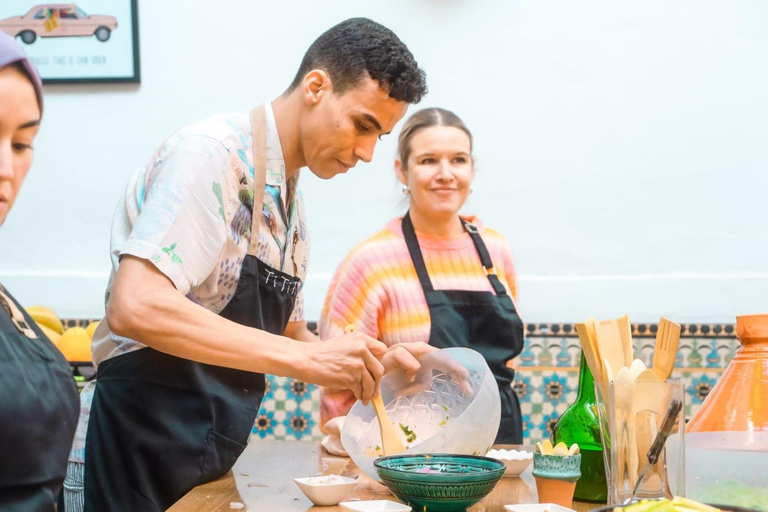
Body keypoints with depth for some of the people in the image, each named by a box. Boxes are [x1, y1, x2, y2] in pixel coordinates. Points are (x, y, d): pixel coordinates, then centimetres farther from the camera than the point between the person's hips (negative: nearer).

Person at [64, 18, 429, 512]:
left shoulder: (292, 206, 11)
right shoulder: (212, 152, -16)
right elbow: (134, 307, -29)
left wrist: (375, 361, 3)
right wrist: (305, 357, -30)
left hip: (206, 466, 8)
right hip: (135, 458, -8)